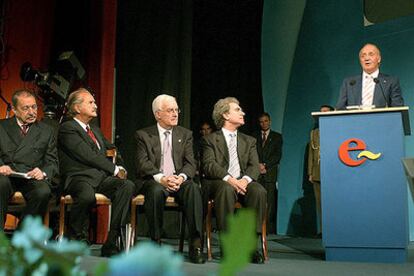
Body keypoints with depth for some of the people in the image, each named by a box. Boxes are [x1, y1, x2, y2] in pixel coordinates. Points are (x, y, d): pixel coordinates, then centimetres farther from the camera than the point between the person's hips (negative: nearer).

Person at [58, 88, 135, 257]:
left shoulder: (95, 130, 28)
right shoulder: (67, 129, 0)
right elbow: (89, 156, -9)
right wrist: (115, 169, -7)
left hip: (101, 177, 7)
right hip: (79, 178, -7)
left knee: (127, 186, -24)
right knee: (87, 195, -41)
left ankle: (111, 243, -25)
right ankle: (75, 240, -15)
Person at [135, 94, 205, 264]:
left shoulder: (185, 134, 16)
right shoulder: (143, 135, 8)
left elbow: (190, 164, 6)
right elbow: (142, 164, -5)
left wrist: (181, 177, -17)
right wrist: (161, 178, -22)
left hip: (179, 180, 2)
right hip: (154, 181, -2)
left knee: (193, 189, -32)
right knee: (156, 191, -37)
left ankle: (195, 244, -35)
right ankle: (156, 242, -24)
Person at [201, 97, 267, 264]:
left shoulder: (249, 141, 24)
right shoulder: (210, 140, 11)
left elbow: (254, 166, 8)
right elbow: (209, 165, -6)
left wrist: (245, 179, -16)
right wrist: (229, 179, -24)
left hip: (242, 182, 3)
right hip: (218, 183, -3)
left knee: (259, 191, -30)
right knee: (226, 189, -38)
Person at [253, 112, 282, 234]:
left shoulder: (277, 136, 14)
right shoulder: (254, 136, 18)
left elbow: (278, 155, 4)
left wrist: (265, 165, -6)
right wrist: (258, 165, -4)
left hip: (270, 172, -1)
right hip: (256, 172, 1)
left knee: (269, 200, -7)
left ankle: (268, 227, -8)